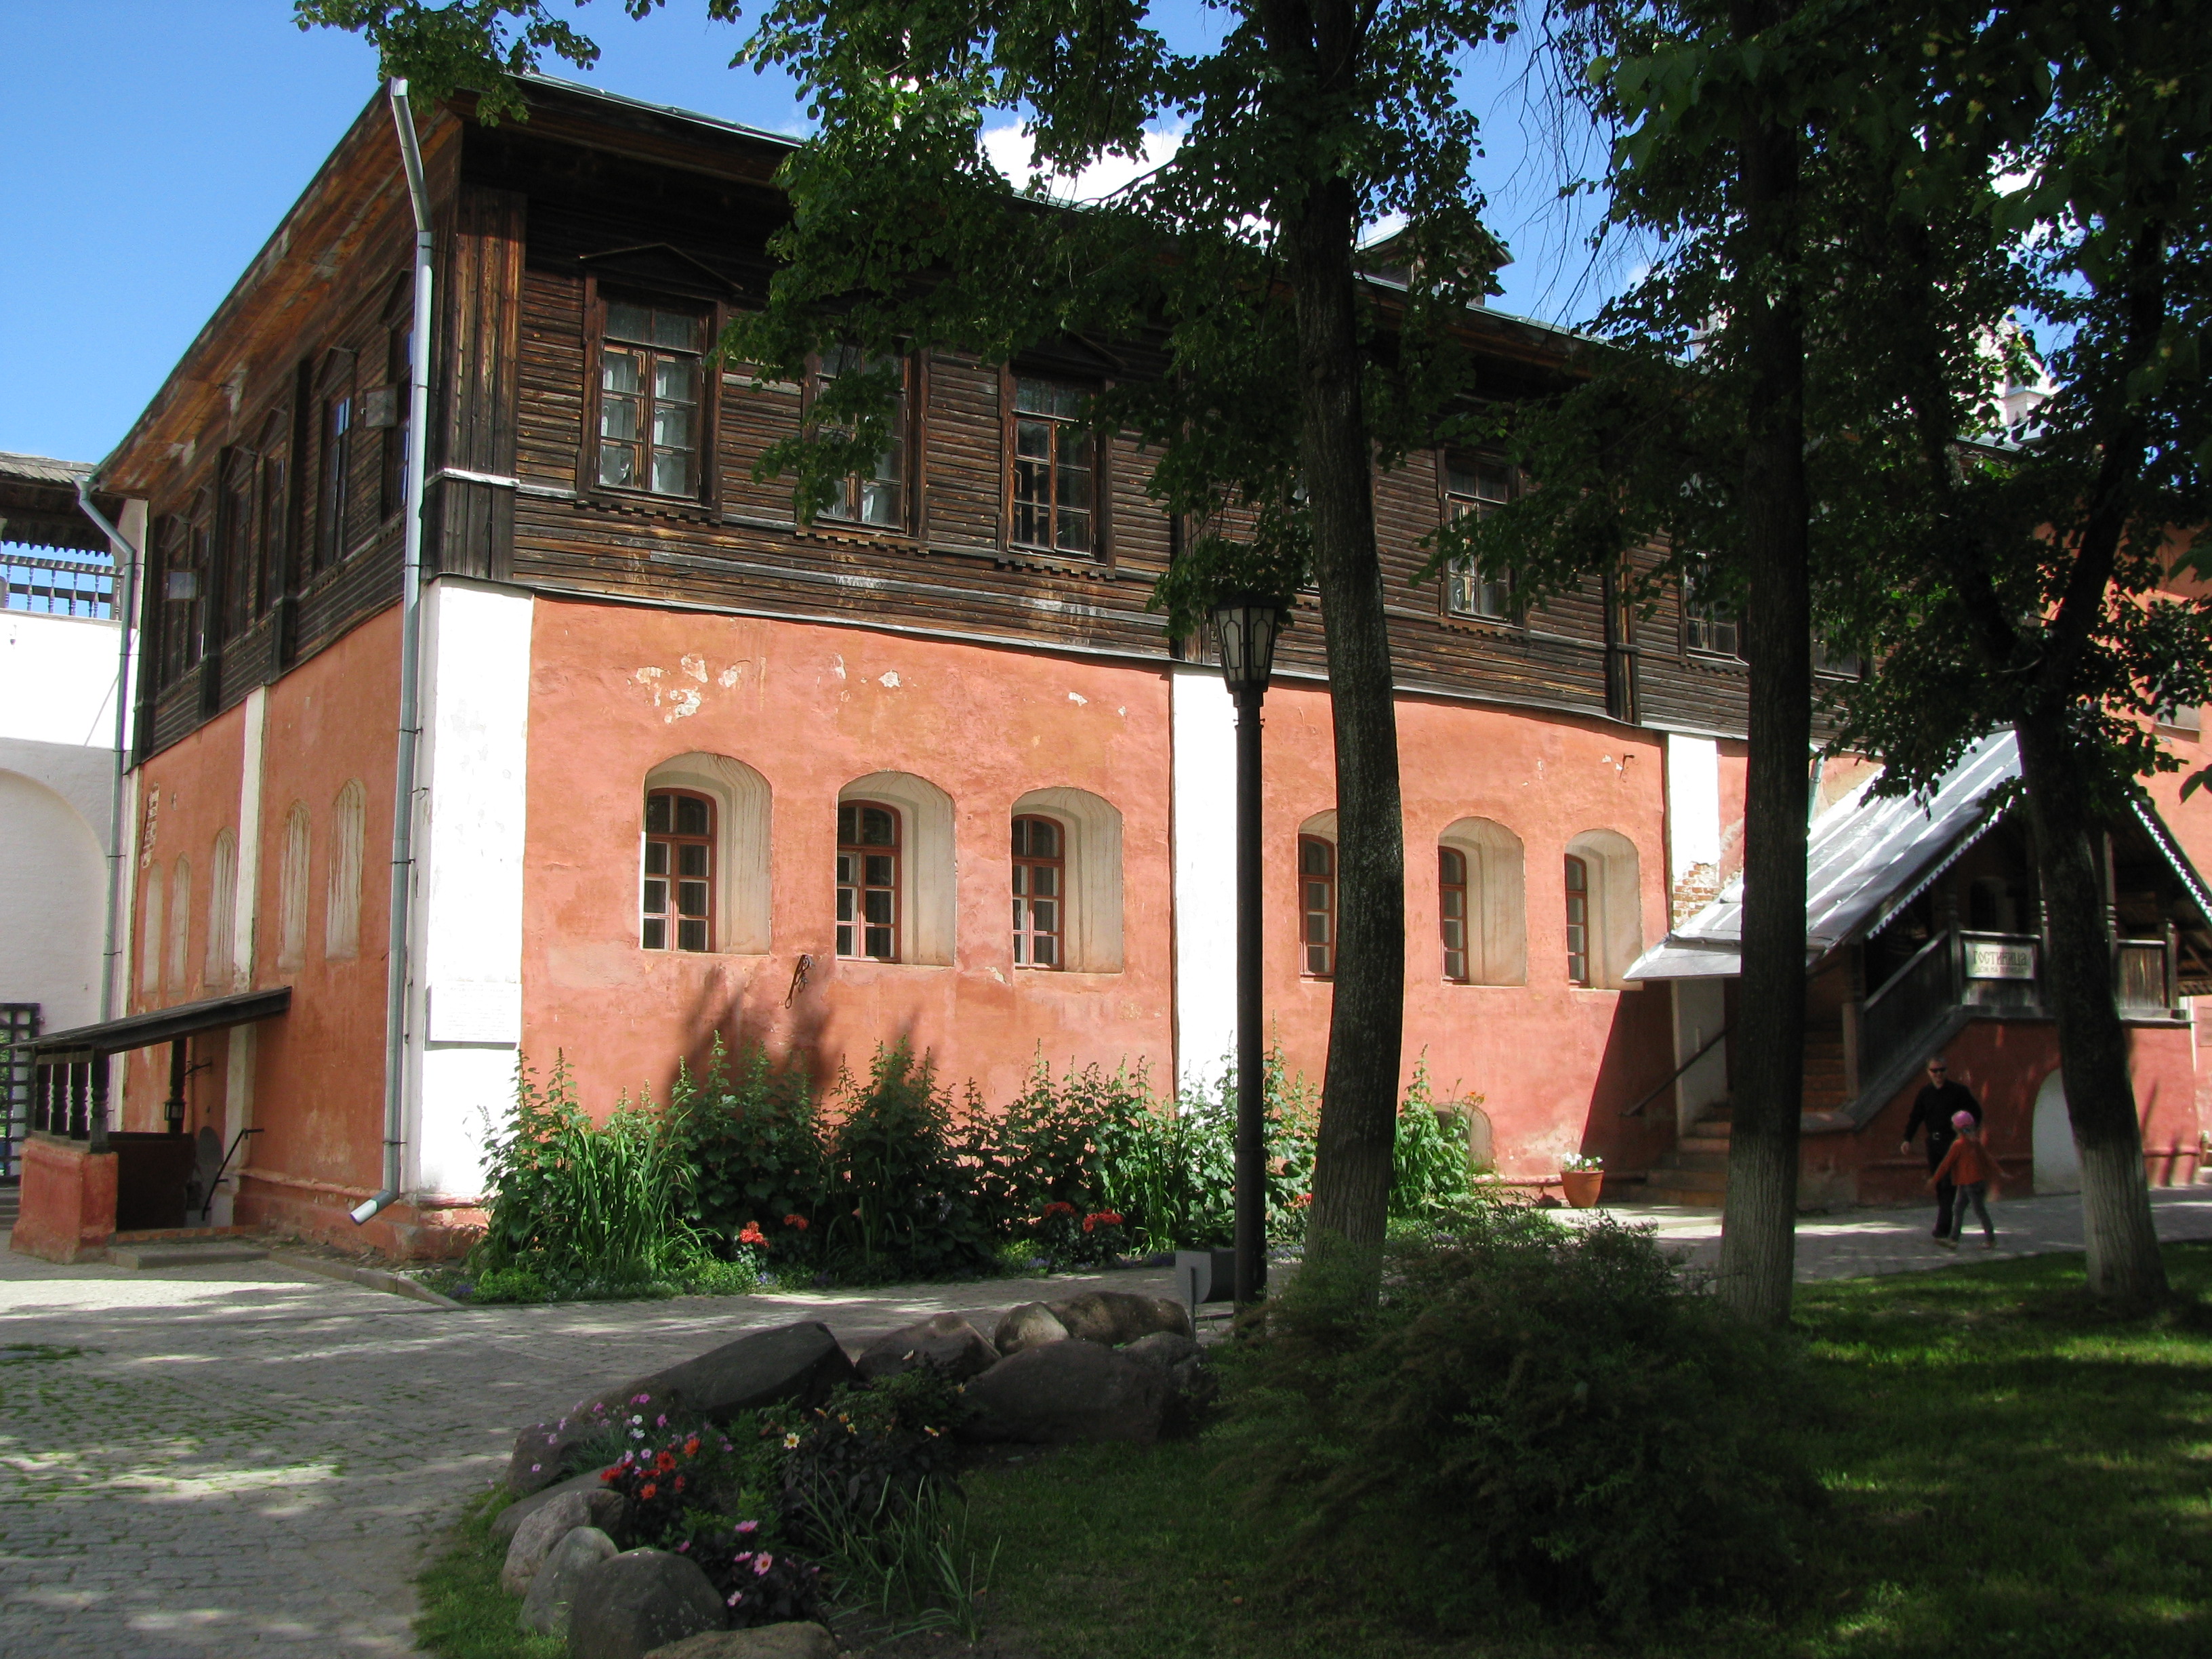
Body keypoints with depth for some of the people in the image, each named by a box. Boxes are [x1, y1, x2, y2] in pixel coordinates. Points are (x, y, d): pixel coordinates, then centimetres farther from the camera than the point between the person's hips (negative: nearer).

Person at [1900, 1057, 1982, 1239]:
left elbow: (1976, 1113, 3)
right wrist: (1908, 1139, -1)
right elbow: (1915, 1118, 12)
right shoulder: (1925, 1094, 11)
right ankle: (1944, 1226, 16)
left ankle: (1943, 1227, -14)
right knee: (1938, 1185, 7)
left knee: (1948, 1185, -11)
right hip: (1933, 1142, 5)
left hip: (1952, 1142, -5)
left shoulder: (1959, 1091, -1)